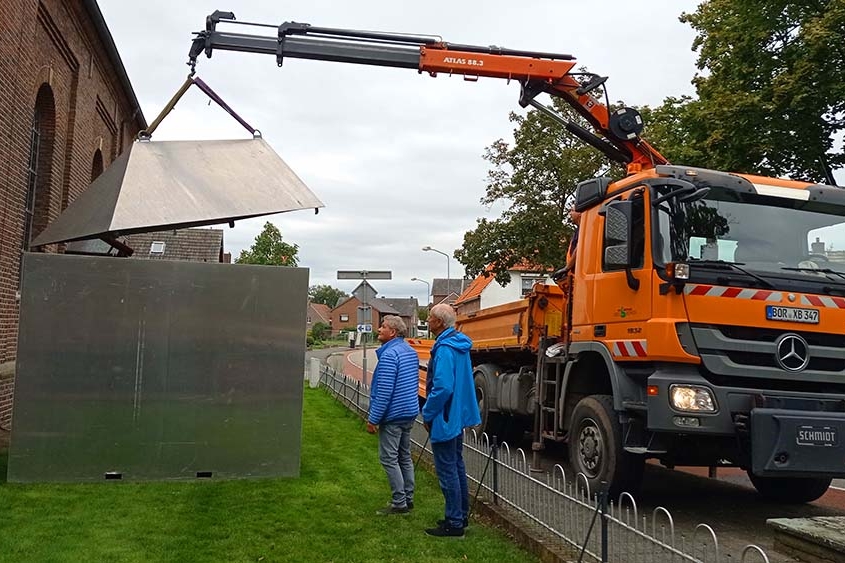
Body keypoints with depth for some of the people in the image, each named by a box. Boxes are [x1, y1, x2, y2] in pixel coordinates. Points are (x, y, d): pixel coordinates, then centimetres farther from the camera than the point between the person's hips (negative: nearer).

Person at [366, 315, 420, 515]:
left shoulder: (389, 355, -19)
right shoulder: (410, 352, 10)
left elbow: (384, 391, -22)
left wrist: (373, 419, -16)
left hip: (393, 415, -9)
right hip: (409, 412, 9)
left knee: (389, 459, -1)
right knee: (405, 457, 16)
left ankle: (399, 503, 3)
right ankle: (408, 499, 22)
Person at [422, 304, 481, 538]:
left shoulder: (445, 349, -23)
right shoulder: (460, 344, 8)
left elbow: (442, 387, -29)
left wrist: (427, 414, -16)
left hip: (444, 419, -10)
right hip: (458, 415, 10)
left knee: (447, 471, -1)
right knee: (457, 466, 19)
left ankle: (454, 523, 7)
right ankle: (461, 515, 30)